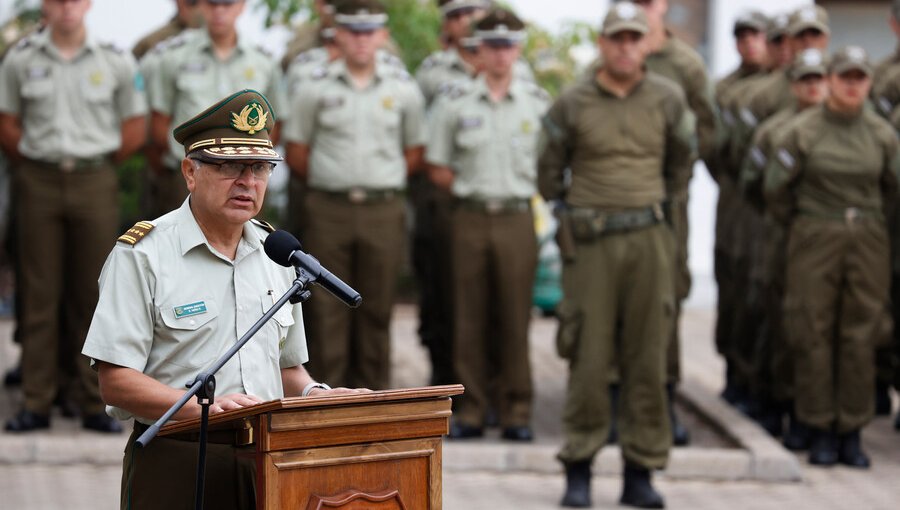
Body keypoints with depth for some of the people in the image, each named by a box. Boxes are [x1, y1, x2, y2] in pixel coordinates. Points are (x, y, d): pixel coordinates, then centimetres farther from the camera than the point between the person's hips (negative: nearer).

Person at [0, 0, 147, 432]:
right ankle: (36, 403, 6)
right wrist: (35, 165, 5)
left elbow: (134, 131, 8)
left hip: (95, 184, 0)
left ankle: (95, 404, 8)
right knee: (39, 295, 1)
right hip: (38, 184, 0)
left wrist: (94, 164, 7)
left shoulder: (116, 62, 2)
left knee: (93, 295, 1)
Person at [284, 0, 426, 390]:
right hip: (328, 211, -1)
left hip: (383, 211, 1)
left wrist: (382, 183, 7)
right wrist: (329, 183, 7)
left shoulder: (403, 89, 6)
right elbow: (296, 153, 8)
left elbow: (414, 153, 12)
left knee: (376, 309, 3)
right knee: (327, 309, -1)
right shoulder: (316, 88, 3)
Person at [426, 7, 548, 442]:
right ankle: (471, 410, 8)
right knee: (470, 319, 2)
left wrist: (521, 191, 3)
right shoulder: (455, 104, 5)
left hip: (517, 221, 0)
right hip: (470, 221, 1)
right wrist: (472, 191, 2)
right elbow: (438, 168, 9)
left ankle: (516, 411, 7)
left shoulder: (539, 103, 5)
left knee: (514, 319, 0)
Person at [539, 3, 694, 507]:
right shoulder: (572, 104, 0)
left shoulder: (668, 99, 4)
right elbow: (549, 171, 12)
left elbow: (682, 161, 18)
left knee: (648, 357, 3)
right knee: (589, 357, -1)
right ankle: (579, 469, 7)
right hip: (591, 241, -1)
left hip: (649, 239, 2)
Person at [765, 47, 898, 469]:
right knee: (814, 335, -1)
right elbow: (775, 187, 1)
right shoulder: (803, 131, -4)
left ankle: (852, 431, 10)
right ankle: (821, 431, 8)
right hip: (814, 243, -2)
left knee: (860, 337, 2)